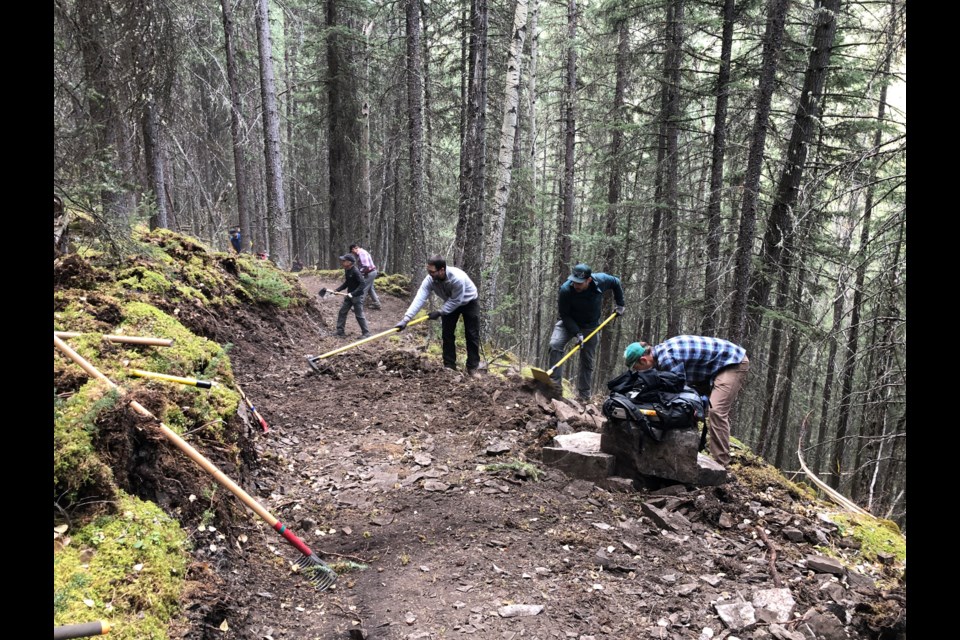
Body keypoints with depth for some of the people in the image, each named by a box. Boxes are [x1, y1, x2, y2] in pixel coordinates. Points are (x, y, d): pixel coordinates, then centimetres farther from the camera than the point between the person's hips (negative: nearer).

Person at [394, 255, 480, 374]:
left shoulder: (457, 278, -42)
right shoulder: (430, 279, -28)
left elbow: (456, 301, -31)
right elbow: (419, 298, -35)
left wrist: (439, 312, -28)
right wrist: (406, 319, -44)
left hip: (468, 302, -4)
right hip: (450, 303, 4)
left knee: (472, 335, -3)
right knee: (447, 334, 0)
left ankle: (472, 368, 5)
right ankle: (449, 366, 8)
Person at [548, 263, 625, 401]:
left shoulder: (601, 280, -23)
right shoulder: (565, 290, -31)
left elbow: (616, 282, 1)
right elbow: (564, 314, -21)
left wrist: (620, 305, 5)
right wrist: (576, 333, -29)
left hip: (590, 326, 2)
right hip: (568, 323, -2)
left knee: (588, 361, 4)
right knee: (555, 345, -26)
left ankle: (583, 395, 16)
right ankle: (554, 385, -22)